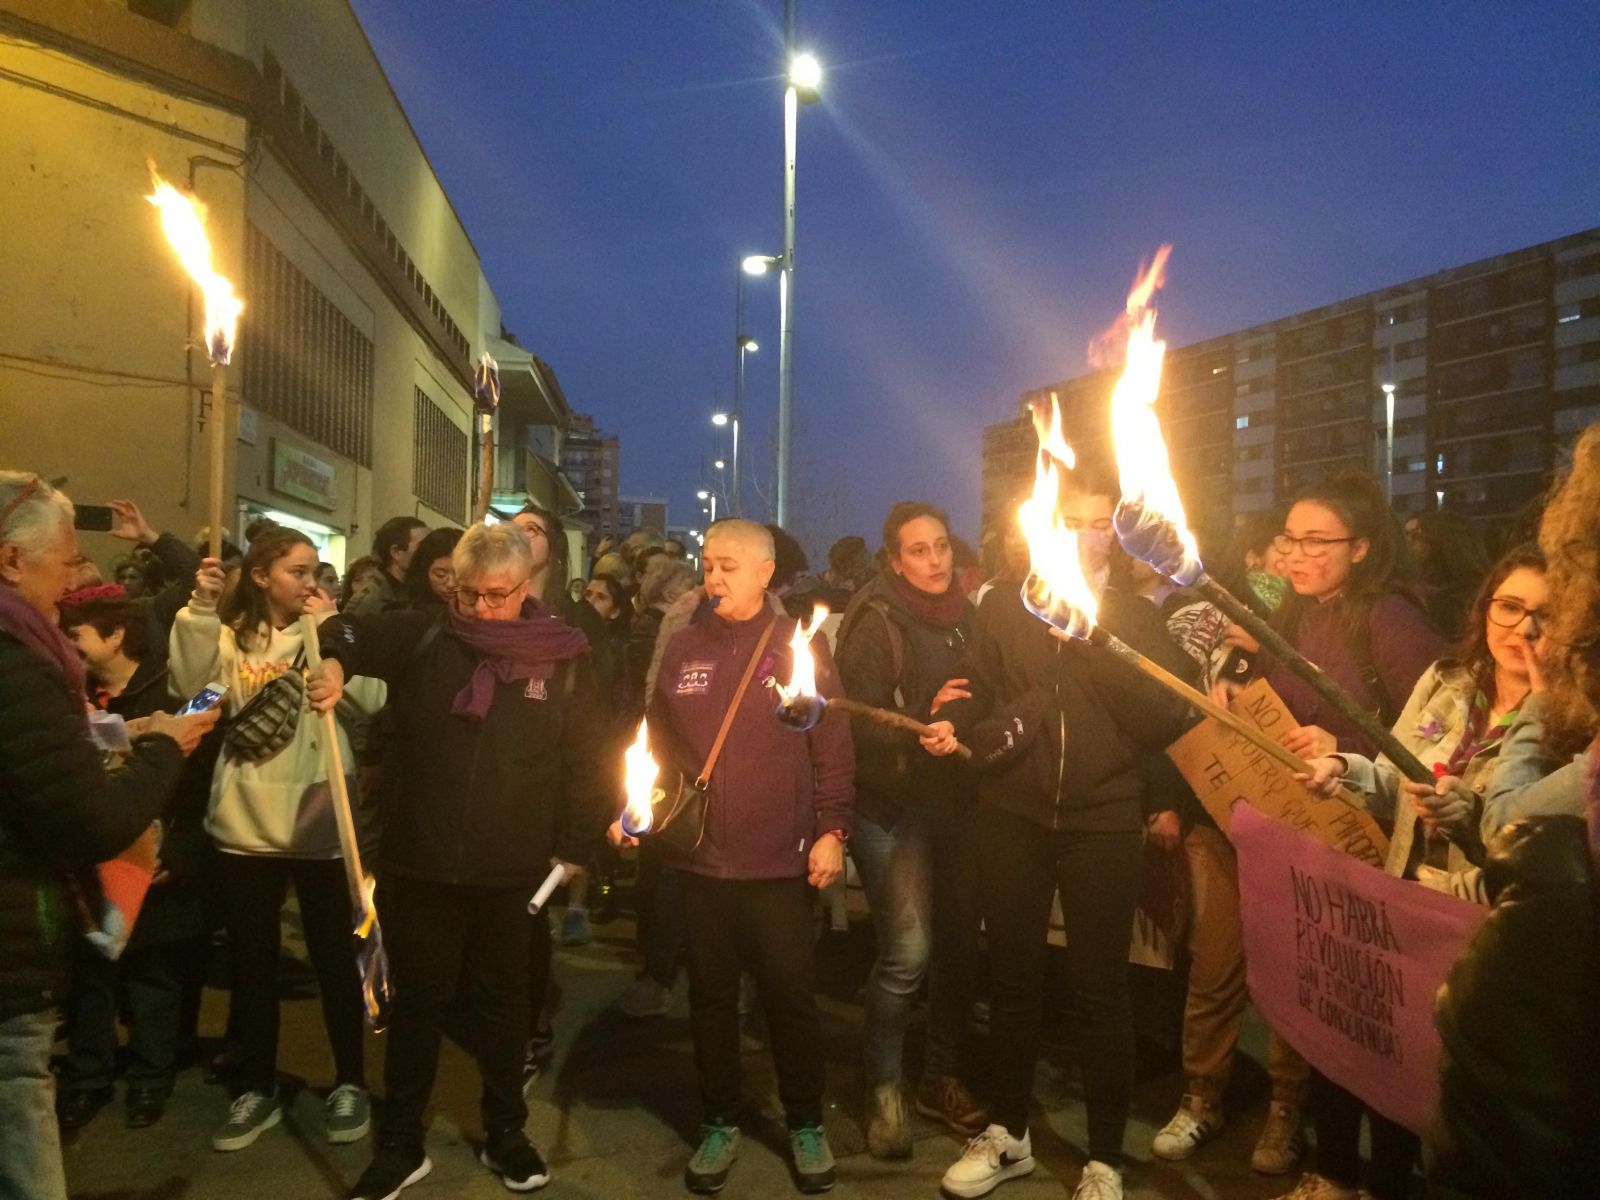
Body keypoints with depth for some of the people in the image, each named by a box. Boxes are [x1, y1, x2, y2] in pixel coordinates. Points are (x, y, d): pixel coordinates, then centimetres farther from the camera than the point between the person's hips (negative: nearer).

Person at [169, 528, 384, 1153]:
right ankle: (257, 1089, 28)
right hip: (246, 823, 1)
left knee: (334, 955, 8)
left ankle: (349, 1082, 24)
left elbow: (373, 698, -11)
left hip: (320, 821, -1)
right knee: (250, 960, 12)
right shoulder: (229, 636, 4)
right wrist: (201, 609, -20)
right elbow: (189, 687, -14)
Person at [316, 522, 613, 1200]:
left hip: (513, 872, 0)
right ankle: (401, 1145, 30)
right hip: (419, 865, 1)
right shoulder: (424, 641, -2)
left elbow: (589, 762, 1)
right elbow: (347, 632, 5)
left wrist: (574, 846, 1)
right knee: (418, 1001, 13)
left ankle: (505, 1134, 35)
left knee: (502, 1001, 16)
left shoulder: (563, 661, -4)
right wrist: (334, 663, -17)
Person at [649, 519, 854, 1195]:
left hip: (780, 859, -2)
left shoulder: (796, 646, -2)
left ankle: (805, 1126, 28)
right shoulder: (683, 648, 6)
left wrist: (831, 829, -8)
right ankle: (720, 1124, 31)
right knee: (711, 996, 13)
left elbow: (831, 746, -3)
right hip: (700, 857, 3)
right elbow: (659, 742, 9)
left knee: (790, 996, 8)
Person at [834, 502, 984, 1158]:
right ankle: (884, 1088, 9)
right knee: (907, 951, -12)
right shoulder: (876, 624, -7)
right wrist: (926, 724, -27)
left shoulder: (964, 617, 9)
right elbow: (862, 725, -14)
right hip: (893, 806, -5)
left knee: (959, 942, 8)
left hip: (955, 802, 6)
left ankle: (942, 1077, 28)